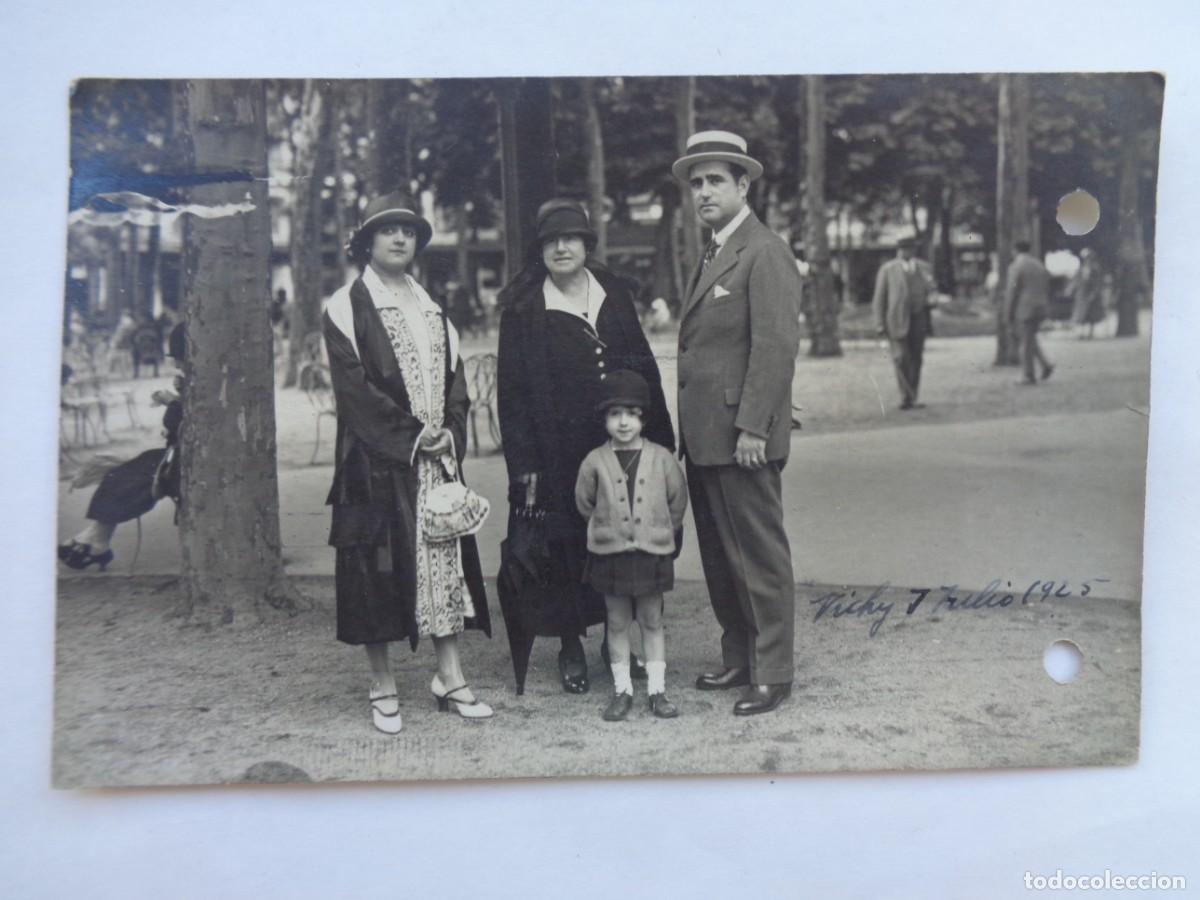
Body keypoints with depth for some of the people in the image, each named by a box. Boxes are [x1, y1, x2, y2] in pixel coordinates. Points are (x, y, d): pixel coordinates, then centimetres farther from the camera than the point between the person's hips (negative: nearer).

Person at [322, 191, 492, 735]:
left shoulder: (432, 309, 17)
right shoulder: (346, 308, -2)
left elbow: (456, 378, 13)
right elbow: (354, 387, -10)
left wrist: (450, 433, -3)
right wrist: (412, 434, -13)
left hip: (438, 460, 5)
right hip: (376, 464, -5)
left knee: (446, 559, 5)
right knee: (377, 570, 0)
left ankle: (450, 678, 15)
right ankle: (383, 688, 12)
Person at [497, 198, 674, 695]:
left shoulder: (615, 294, 8)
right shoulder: (523, 309, -2)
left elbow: (644, 365, 10)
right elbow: (511, 389, -4)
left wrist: (659, 435, 4)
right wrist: (523, 462, -10)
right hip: (560, 449, -3)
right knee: (567, 547, 3)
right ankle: (571, 647, 18)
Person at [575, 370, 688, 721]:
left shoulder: (661, 458, -3)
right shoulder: (594, 462, -4)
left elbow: (677, 501, 7)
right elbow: (584, 504, 7)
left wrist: (661, 531, 8)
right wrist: (607, 527, 8)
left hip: (653, 552, 0)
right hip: (610, 553, 0)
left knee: (652, 621, 9)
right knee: (617, 623, 9)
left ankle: (657, 689, 19)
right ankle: (622, 690, 20)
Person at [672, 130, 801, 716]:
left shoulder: (765, 253, -10)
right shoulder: (712, 255, 19)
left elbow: (776, 345, -17)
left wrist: (752, 427, -20)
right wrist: (690, 426, 14)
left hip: (741, 435, -9)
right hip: (704, 436, 9)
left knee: (760, 555, -1)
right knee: (719, 555, 15)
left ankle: (772, 673, 9)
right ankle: (738, 659, 27)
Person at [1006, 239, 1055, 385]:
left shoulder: (1016, 266, -10)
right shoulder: (1040, 265, 13)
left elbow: (1012, 291, -14)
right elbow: (1046, 289, 14)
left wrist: (1010, 313, -8)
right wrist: (1044, 310, 19)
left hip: (1024, 309, -7)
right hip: (1040, 308, 7)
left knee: (1026, 343, -1)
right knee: (1029, 339, 20)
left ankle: (1029, 376, 1)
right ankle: (1045, 365, 5)